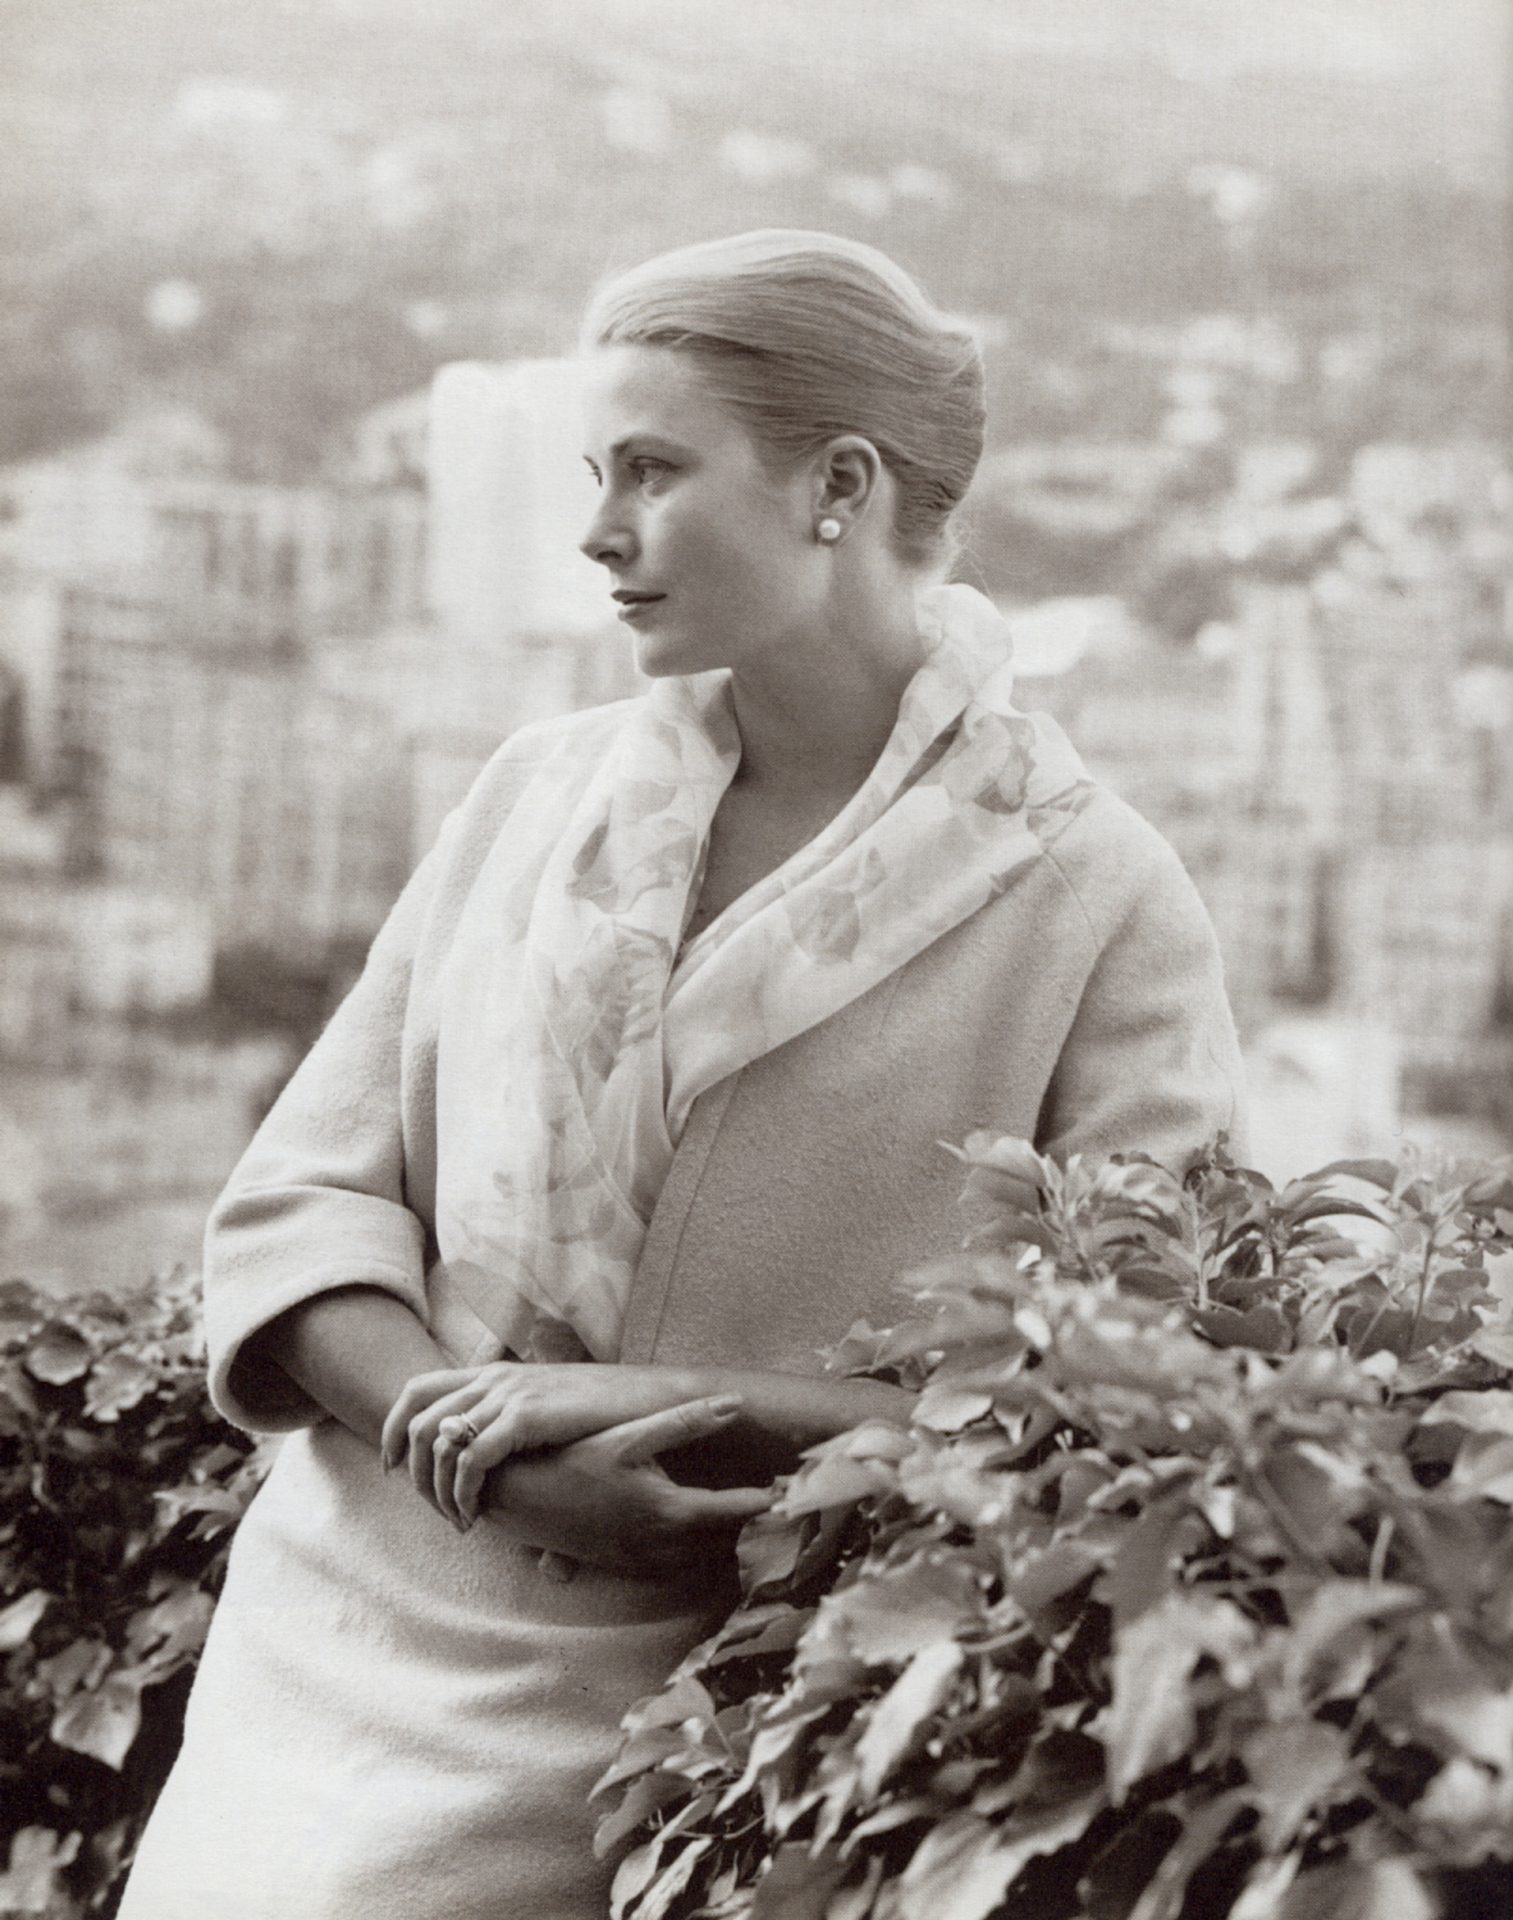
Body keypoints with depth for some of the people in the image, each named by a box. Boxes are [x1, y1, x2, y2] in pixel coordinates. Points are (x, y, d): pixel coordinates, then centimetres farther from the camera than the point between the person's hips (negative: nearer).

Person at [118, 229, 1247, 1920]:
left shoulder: (1090, 897, -4)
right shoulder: (540, 793, 11)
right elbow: (301, 1200, 8)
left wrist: (696, 1417, -16)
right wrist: (470, 1435, -12)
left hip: (684, 1701, -4)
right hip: (348, 1635, 4)